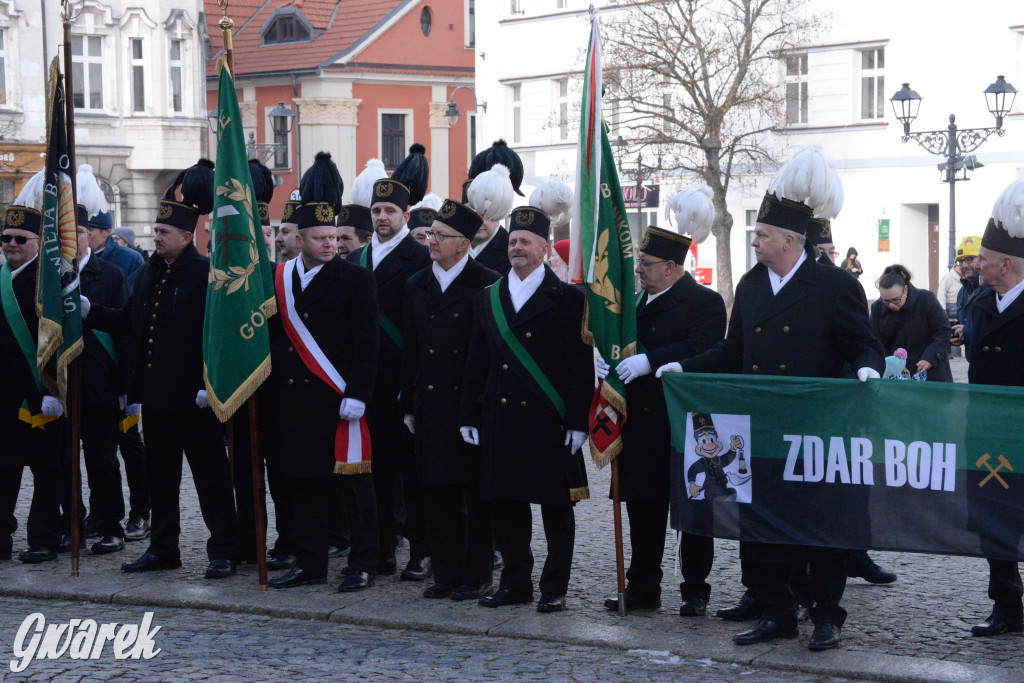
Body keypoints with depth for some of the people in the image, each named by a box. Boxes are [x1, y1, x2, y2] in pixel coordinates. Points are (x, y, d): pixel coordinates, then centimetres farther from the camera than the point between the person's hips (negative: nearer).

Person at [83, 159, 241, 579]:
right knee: (160, 473, 14)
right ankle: (163, 547, 23)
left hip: (193, 397, -8)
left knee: (210, 473, 0)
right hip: (155, 394, 8)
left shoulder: (207, 275, -10)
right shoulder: (148, 273, 14)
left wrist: (209, 383, -21)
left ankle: (223, 550, 5)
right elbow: (130, 322, 20)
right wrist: (88, 311, 9)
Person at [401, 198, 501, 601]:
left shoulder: (487, 285, -6)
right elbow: (410, 351, 14)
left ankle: (476, 577, 10)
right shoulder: (417, 286, 12)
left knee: (476, 495, 2)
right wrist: (408, 405, 11)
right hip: (431, 407, 5)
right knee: (438, 494, 8)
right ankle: (446, 574, 16)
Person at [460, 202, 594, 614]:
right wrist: (469, 416, 8)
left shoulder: (567, 298, -1)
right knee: (504, 504, 7)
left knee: (556, 507, 2)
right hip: (500, 421, 4)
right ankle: (516, 583, 18)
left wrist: (577, 421, -10)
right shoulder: (487, 299, 12)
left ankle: (555, 588, 10)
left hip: (550, 424, -4)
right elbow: (476, 363, 14)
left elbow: (581, 366, -4)